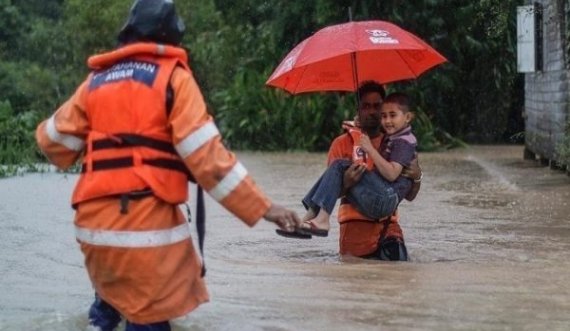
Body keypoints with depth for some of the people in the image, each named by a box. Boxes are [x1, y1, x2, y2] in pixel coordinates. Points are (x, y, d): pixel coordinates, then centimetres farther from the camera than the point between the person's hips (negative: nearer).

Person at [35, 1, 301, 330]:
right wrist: (263, 207, -8)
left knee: (117, 289, 32)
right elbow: (205, 154, -8)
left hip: (94, 222, 5)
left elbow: (54, 140, 17)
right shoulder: (172, 76, 1)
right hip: (147, 223, -5)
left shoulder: (97, 79, 14)